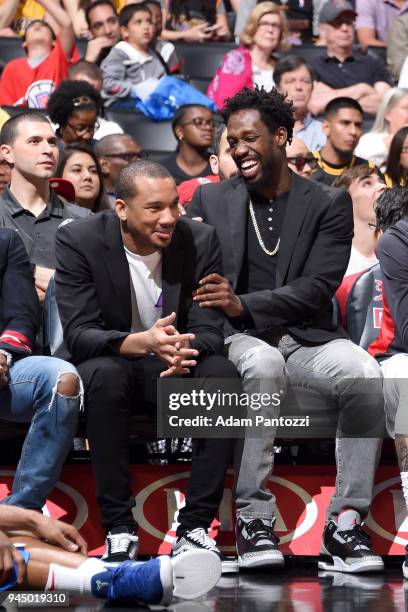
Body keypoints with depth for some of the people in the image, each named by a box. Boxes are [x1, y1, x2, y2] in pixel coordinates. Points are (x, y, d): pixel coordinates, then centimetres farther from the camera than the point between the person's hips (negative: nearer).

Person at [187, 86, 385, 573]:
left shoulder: (329, 204, 6)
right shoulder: (210, 200, 13)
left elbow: (317, 288, -7)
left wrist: (242, 304, -20)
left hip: (306, 339, 0)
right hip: (239, 341, 0)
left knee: (366, 375, -32)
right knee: (263, 363, -37)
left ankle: (345, 523, -28)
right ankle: (253, 518, -34)